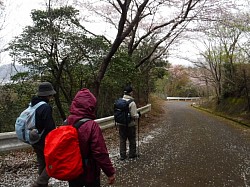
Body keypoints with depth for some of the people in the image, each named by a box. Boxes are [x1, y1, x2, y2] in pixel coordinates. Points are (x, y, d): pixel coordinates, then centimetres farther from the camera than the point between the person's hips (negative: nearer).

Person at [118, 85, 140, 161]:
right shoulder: (132, 103, -20)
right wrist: (138, 115, 0)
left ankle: (122, 155, 20)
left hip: (121, 124, 5)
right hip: (130, 125, -5)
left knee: (122, 140, 14)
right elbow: (134, 116, -20)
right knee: (132, 140, 14)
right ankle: (132, 154, 27)